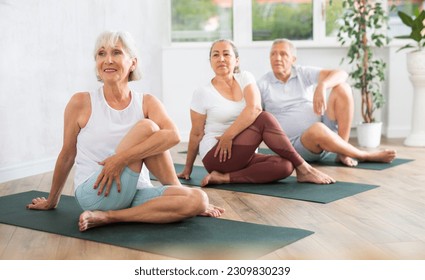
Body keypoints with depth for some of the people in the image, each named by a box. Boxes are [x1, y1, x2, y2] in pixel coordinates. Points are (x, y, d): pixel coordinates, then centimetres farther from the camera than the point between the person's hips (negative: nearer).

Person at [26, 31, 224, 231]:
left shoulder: (147, 103, 3)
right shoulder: (81, 103, -2)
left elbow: (173, 135, -17)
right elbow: (67, 155, 8)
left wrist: (121, 159, -27)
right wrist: (51, 201, 18)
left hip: (136, 192, 4)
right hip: (96, 194, -3)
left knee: (198, 199, -23)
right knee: (145, 127, -21)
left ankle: (110, 217, -16)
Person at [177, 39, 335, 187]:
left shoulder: (245, 78, 6)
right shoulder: (202, 94, -3)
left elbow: (254, 108, -12)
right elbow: (196, 134, 3)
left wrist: (228, 136, -19)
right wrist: (188, 169, 8)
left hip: (244, 156, 5)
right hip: (217, 157, -5)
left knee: (284, 165, -24)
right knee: (264, 119, -25)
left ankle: (225, 178, -20)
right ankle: (303, 169, -17)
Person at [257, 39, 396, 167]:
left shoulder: (304, 73, 6)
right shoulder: (262, 85, 1)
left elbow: (341, 74, -6)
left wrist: (321, 86, -26)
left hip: (325, 131, 4)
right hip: (297, 145, -3)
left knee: (342, 88, -15)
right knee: (317, 129, -39)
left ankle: (343, 153, -17)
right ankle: (365, 155, -15)